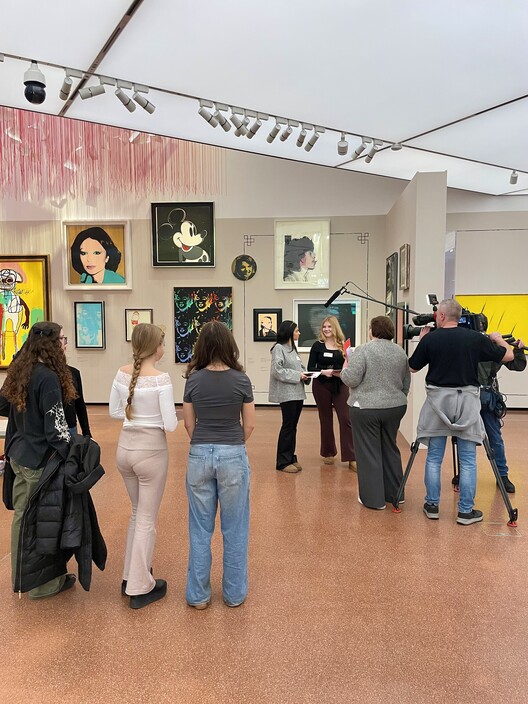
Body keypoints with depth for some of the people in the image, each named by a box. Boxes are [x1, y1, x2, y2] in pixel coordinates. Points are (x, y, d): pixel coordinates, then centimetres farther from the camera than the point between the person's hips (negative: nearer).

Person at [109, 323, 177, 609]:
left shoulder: (122, 373, -1)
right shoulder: (161, 378, -19)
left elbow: (114, 412, 8)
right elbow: (170, 424, -18)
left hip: (125, 447, 6)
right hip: (151, 450, -6)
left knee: (138, 512, 25)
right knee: (147, 519, 9)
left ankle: (130, 576, 36)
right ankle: (140, 588, 21)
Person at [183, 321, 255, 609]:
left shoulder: (193, 380, -3)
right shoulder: (241, 380, -8)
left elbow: (189, 424, 3)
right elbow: (249, 425, -1)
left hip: (199, 455, 2)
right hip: (233, 456, -1)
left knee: (200, 529, 14)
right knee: (234, 529, 12)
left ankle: (198, 594, 25)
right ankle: (234, 593, 25)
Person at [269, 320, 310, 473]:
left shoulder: (293, 348, 18)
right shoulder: (278, 348, -9)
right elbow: (278, 370, -17)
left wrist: (305, 374, 0)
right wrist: (298, 375, -17)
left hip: (298, 393, 8)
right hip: (287, 393, -8)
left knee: (293, 426, 12)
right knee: (287, 426, -4)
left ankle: (291, 457, 21)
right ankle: (283, 462, 5)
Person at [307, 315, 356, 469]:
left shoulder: (343, 345, 5)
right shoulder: (318, 345, 1)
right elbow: (310, 368, -1)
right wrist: (323, 371, -18)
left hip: (340, 385, 1)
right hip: (322, 386, -1)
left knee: (346, 419, -5)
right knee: (326, 420, 9)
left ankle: (351, 458, -1)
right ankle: (328, 453, 25)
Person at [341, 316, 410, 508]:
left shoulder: (363, 350, -13)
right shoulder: (400, 352, 7)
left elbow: (351, 379, -17)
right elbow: (406, 382, 13)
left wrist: (345, 366, 2)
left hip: (366, 408, -6)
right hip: (395, 407, 6)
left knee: (368, 453, 2)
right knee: (390, 449, 17)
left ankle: (373, 498, 8)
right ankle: (394, 493, 26)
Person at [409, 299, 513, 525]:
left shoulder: (430, 339, -5)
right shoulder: (475, 338, -4)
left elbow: (412, 367, 7)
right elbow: (508, 356, 7)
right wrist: (498, 338, 27)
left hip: (438, 400, 0)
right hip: (467, 401, 0)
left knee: (434, 458, 10)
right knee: (468, 460, 7)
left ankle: (432, 505, 18)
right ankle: (466, 511, 12)